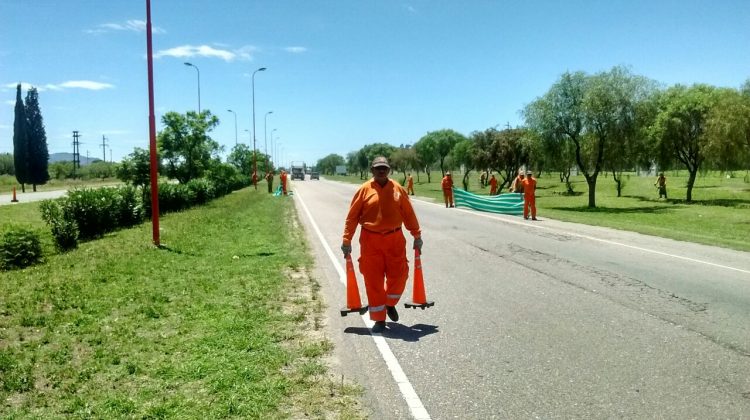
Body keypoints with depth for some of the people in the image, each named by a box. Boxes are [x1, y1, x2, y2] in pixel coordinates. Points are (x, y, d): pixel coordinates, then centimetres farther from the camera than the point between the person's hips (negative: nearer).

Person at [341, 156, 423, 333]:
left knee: (398, 275, 6)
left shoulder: (398, 189, 2)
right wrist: (347, 240, -4)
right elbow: (352, 216, -1)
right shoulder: (364, 190, -3)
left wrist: (417, 236, 9)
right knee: (373, 280, 3)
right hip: (370, 241, -2)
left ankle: (390, 304, 36)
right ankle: (379, 319, 16)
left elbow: (409, 214, 7)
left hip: (395, 239, 2)